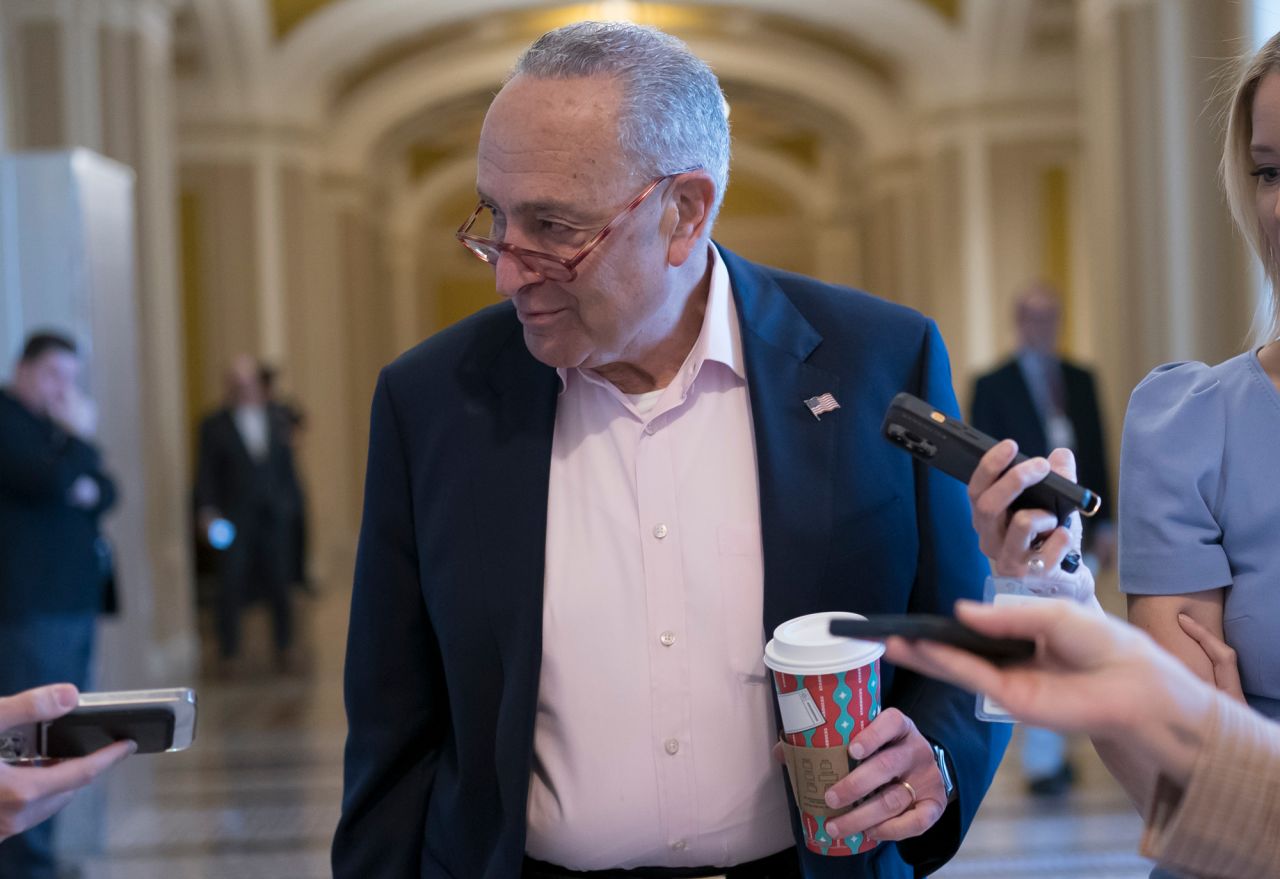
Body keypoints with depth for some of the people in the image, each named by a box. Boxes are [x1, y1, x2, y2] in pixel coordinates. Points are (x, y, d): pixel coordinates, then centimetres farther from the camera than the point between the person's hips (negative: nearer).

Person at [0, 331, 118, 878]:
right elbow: (48, 480, -20)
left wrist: (91, 490, -4)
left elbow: (105, 491, 17)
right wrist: (81, 438, -8)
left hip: (74, 603, 9)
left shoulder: (56, 423, 21)